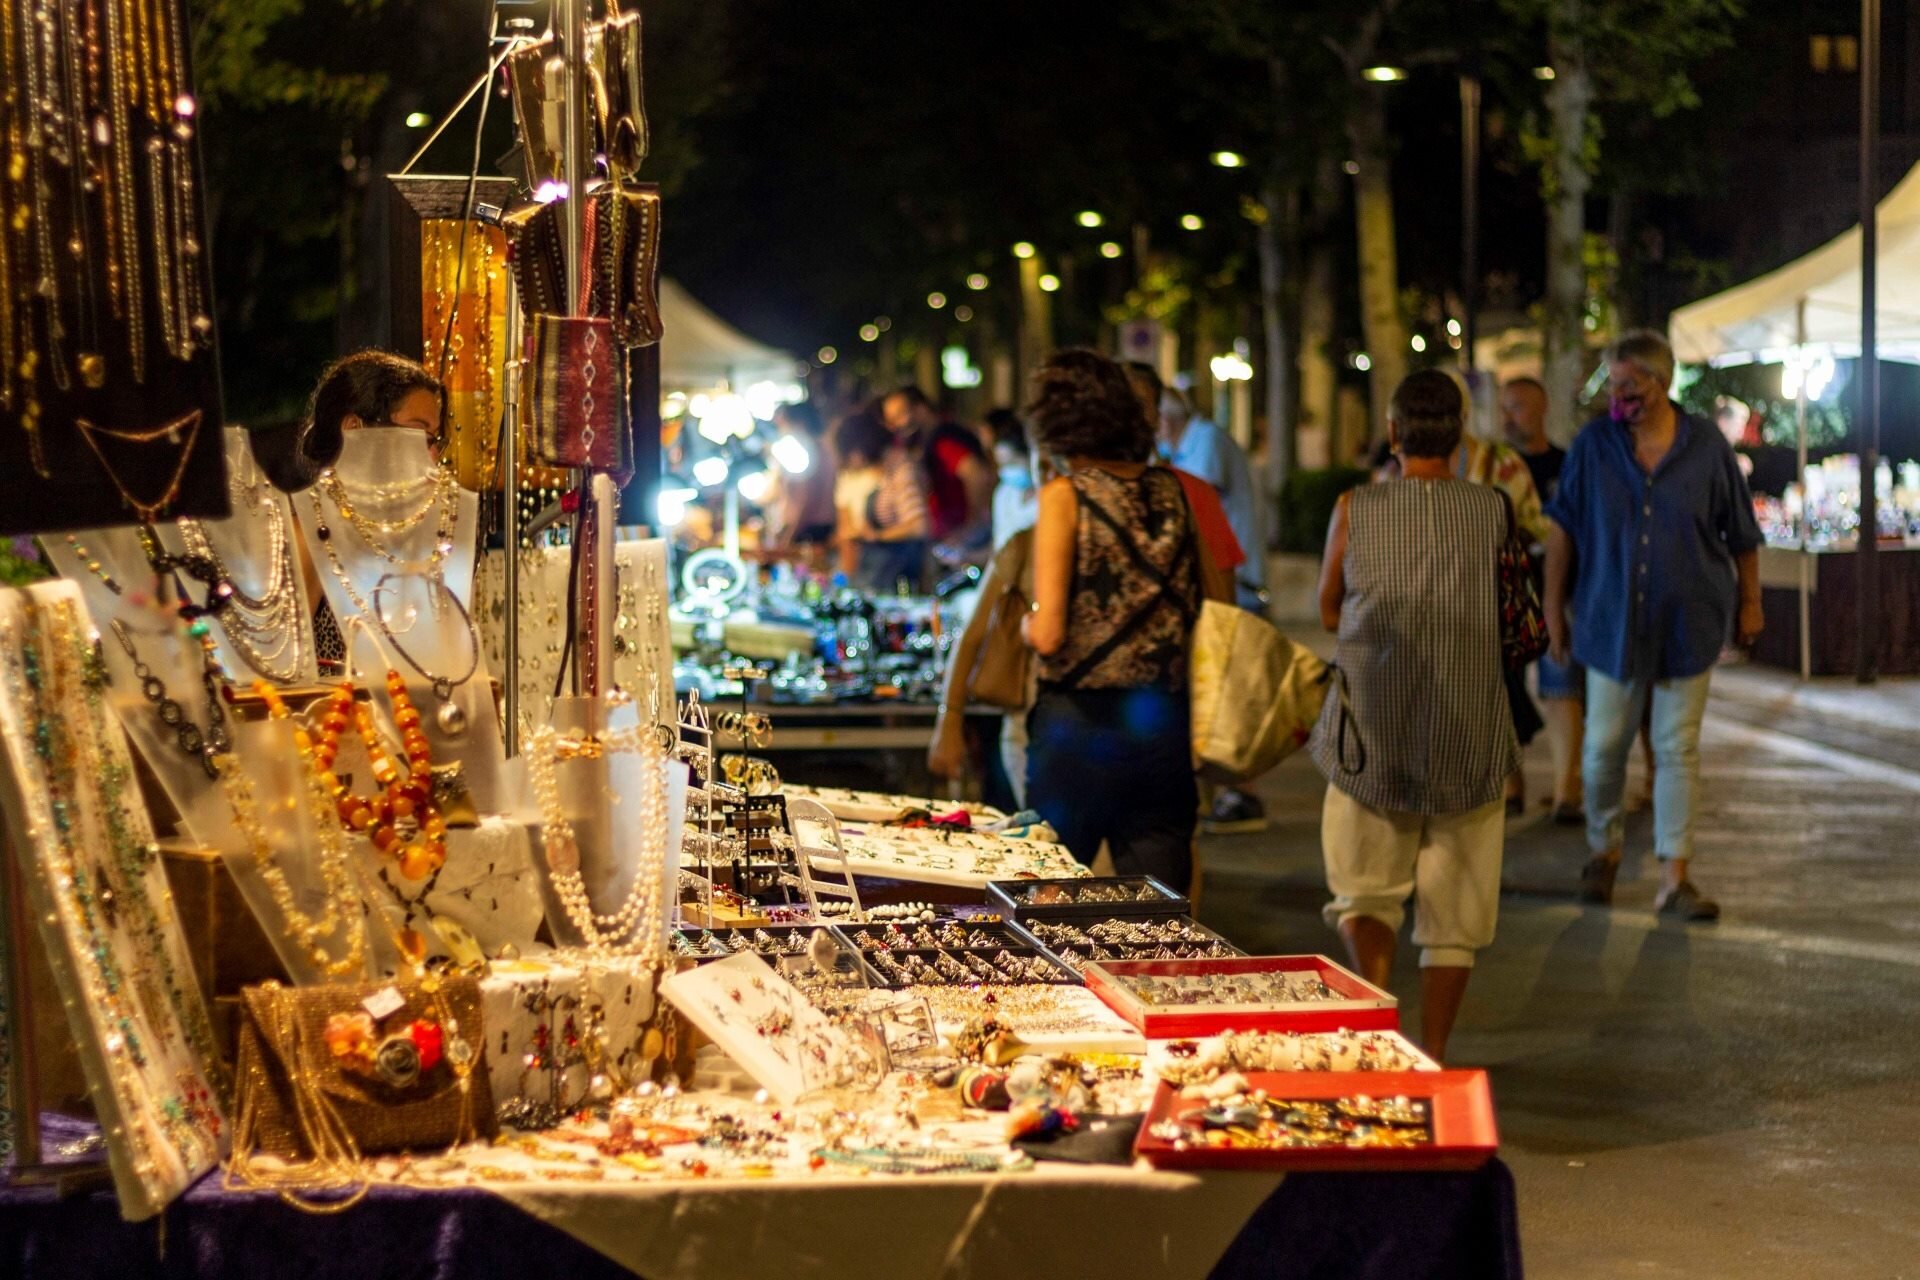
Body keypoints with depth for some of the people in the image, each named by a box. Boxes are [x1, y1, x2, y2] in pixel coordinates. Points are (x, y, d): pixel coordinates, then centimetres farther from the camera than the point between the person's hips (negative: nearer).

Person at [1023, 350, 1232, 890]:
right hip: (1165, 724, 4)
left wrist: (1028, 622, 7)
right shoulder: (1171, 491, 6)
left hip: (1081, 719, -4)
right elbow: (1219, 600, 13)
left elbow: (1048, 635, -15)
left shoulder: (1064, 495, -8)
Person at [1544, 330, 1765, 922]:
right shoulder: (1593, 444, -1)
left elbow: (1741, 535, 7)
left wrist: (1749, 603, 10)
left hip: (1688, 624, 0)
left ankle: (1674, 878, 4)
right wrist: (1553, 602, 3)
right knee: (1604, 746, 6)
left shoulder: (1707, 446, -2)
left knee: (1678, 751, 1)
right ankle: (1603, 851, 28)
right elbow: (1562, 526, 4)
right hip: (1612, 623, 1)